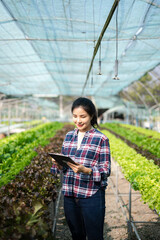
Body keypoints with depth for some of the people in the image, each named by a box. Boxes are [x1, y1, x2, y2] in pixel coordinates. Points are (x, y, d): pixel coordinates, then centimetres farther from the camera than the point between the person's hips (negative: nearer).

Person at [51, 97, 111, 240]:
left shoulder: (101, 138, -8)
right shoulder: (69, 136, 7)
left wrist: (86, 170, -26)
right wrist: (58, 163, -10)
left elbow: (106, 171, -9)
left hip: (91, 196, -5)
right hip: (70, 194, 5)